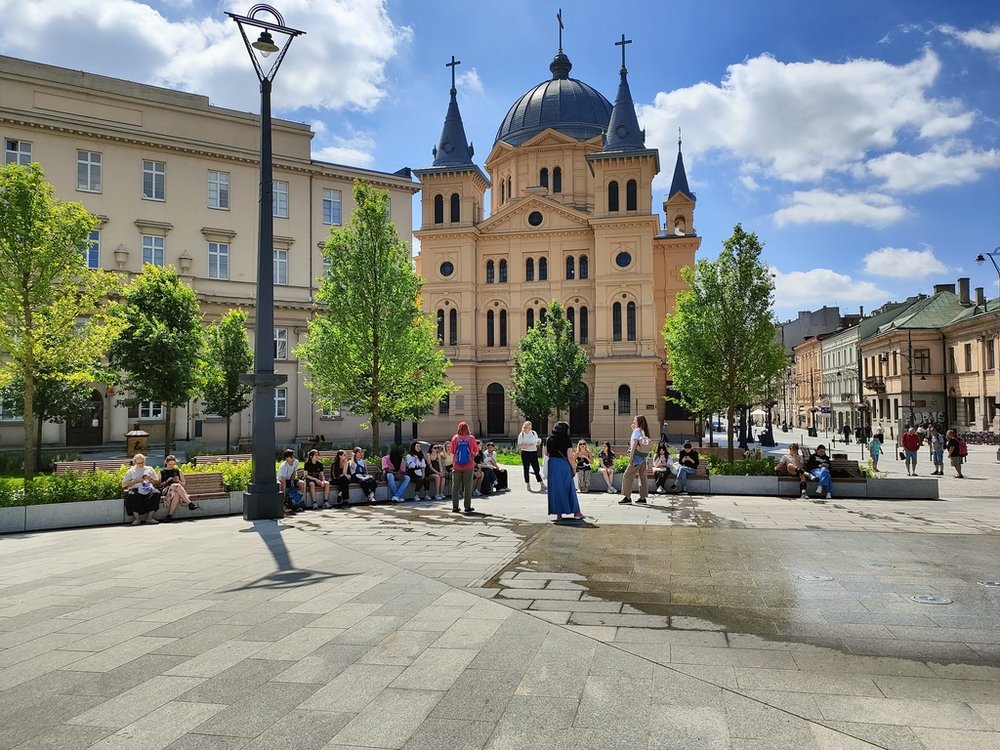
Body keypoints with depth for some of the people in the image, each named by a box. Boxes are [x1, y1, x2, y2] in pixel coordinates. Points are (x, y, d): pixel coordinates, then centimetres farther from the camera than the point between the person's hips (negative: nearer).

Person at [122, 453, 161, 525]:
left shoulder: (149, 469, 23)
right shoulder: (131, 471, 18)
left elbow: (157, 482, 20)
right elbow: (123, 485, 8)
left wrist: (150, 479, 0)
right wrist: (135, 481, -4)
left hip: (148, 489, 2)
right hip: (136, 489, -1)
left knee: (156, 493, -32)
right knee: (133, 495, -38)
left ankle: (149, 517, -26)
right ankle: (137, 518, -26)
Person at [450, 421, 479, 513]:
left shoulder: (455, 438, -4)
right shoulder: (471, 438, -6)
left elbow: (452, 451, 6)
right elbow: (475, 451, 3)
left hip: (457, 465, 1)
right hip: (469, 465, -1)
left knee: (455, 486, 8)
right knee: (468, 486, 7)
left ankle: (455, 507, 9)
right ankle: (468, 507, 8)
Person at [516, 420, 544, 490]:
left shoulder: (534, 433, 7)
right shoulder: (521, 435, -1)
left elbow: (537, 443, 15)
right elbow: (519, 445, -6)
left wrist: (539, 442, -8)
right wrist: (526, 445, -20)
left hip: (534, 452, 2)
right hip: (525, 453, -2)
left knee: (536, 468, -1)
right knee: (526, 469, 3)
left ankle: (542, 484, 3)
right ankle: (528, 485, 12)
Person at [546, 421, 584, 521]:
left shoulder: (549, 439, 1)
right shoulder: (567, 440, -10)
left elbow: (546, 453, 9)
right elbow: (570, 456, -12)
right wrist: (574, 468, -2)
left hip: (552, 464, 3)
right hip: (564, 465, -3)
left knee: (555, 489, 8)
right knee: (569, 488, 9)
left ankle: (558, 514, 8)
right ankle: (576, 512, 15)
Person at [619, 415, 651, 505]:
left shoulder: (637, 430, -8)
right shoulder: (644, 432, 13)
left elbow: (634, 444, -13)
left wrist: (631, 457, -13)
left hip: (637, 458, -8)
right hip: (644, 459, 8)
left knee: (628, 476, -3)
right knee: (642, 477, 9)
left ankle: (627, 497, -6)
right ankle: (643, 497, 10)